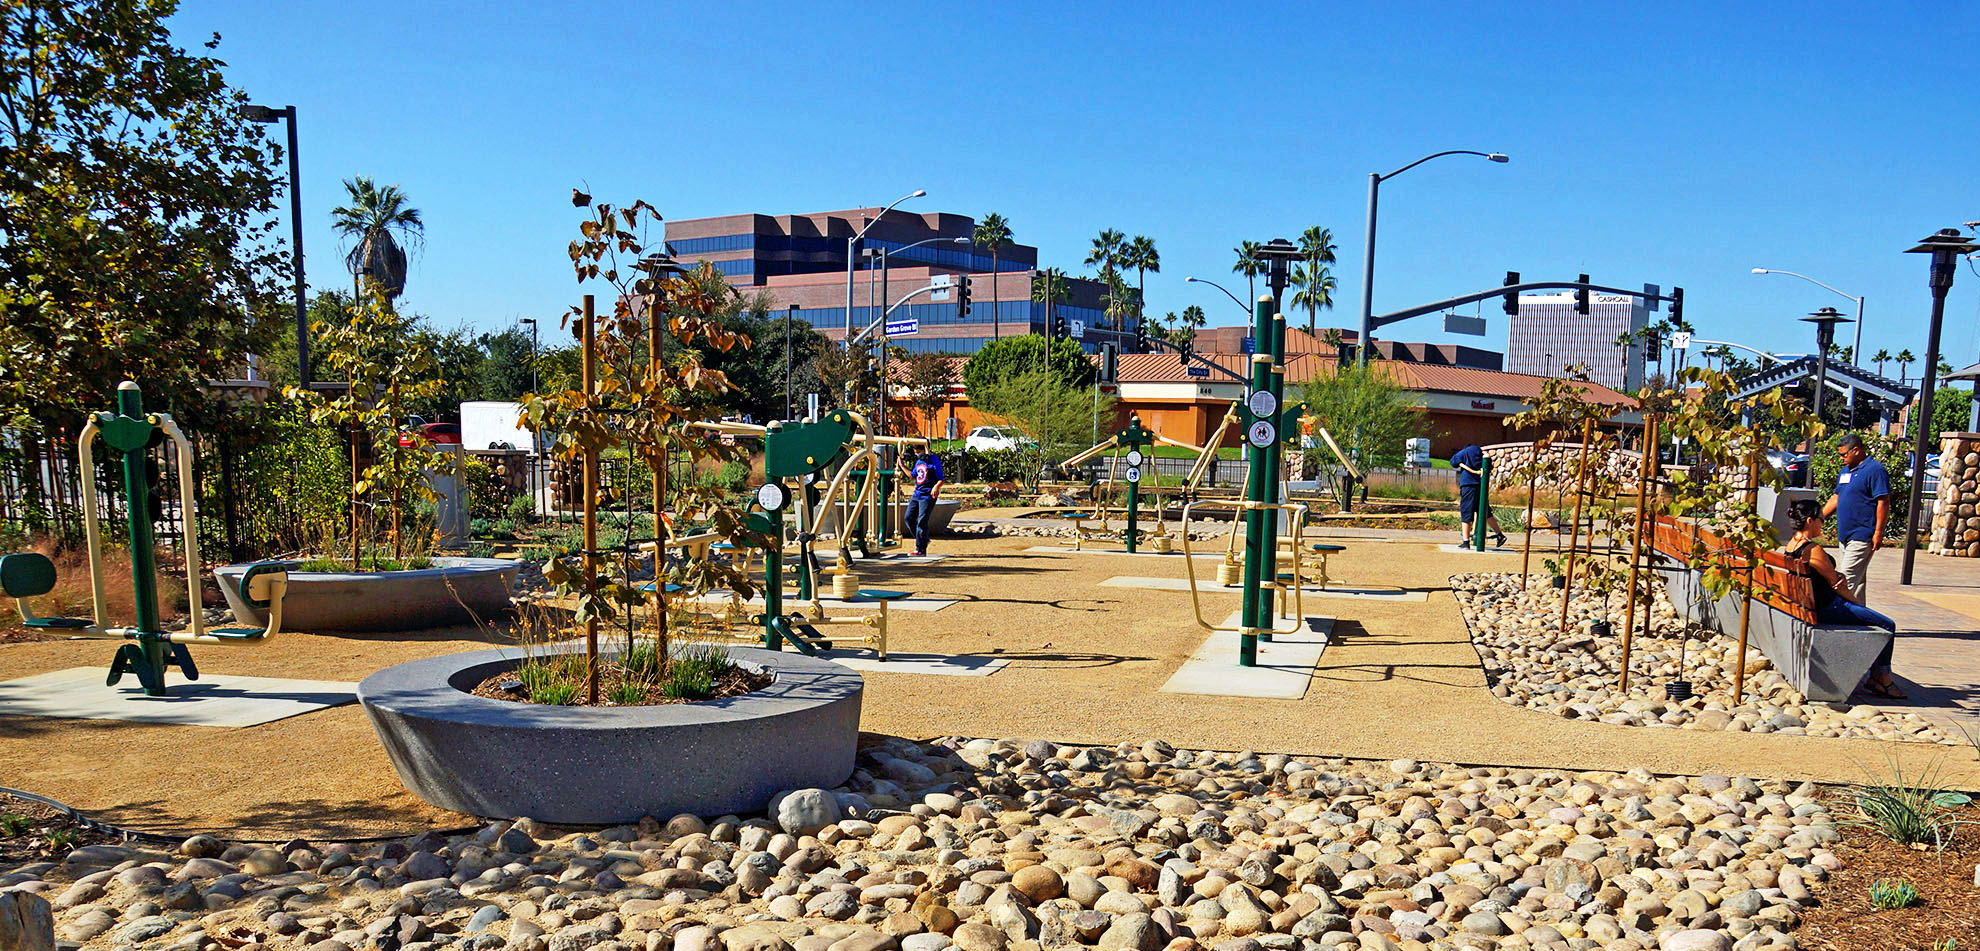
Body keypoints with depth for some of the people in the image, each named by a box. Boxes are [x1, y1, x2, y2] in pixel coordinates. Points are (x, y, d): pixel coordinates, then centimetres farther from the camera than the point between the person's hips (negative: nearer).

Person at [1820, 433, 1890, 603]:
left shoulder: (1875, 470, -10)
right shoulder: (1845, 470, 17)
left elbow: (1883, 502, -15)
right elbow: (1836, 498, 25)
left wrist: (1878, 533, -19)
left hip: (1862, 536, -9)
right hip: (1845, 536, 9)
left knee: (1848, 579, -13)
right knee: (1858, 580, 13)